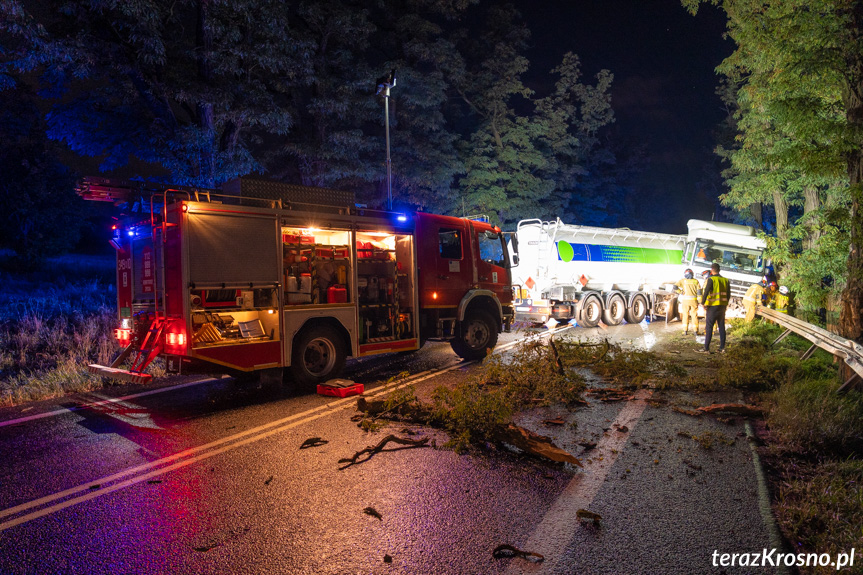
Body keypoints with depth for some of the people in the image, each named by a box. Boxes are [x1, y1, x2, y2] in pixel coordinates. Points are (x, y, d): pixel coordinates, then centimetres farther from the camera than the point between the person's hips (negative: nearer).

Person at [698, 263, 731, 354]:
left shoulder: (711, 280, -10)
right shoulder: (726, 280, 9)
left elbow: (706, 292, -20)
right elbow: (728, 295, 14)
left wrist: (702, 303, -14)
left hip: (713, 306, -6)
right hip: (722, 306, 6)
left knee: (709, 327, -3)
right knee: (721, 326, 12)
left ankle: (706, 348, -4)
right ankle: (722, 347, 14)